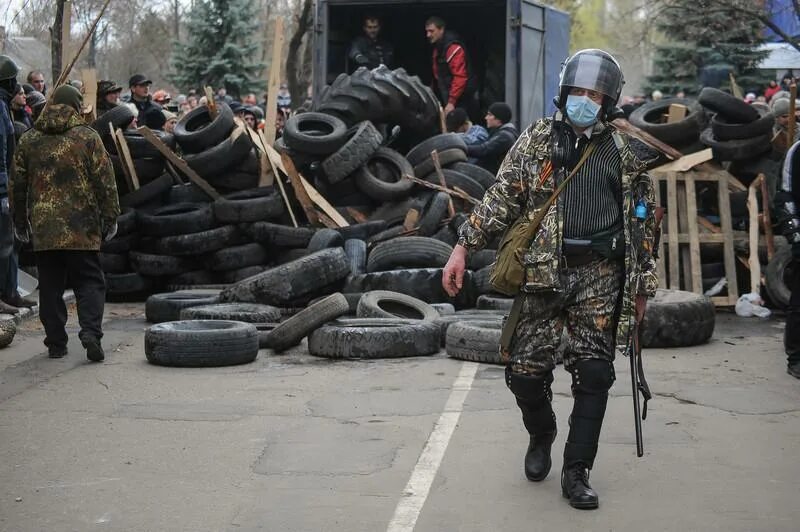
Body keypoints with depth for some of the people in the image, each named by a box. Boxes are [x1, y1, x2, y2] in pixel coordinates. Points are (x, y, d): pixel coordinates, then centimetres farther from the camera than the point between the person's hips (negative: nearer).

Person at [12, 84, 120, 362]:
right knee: (90, 282, 4)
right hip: (82, 229, -2)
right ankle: (90, 332, -14)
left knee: (50, 286, 10)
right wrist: (111, 217, 4)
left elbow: (18, 185, 12)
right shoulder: (87, 136, -2)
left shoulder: (29, 139, 7)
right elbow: (105, 181, -4)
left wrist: (21, 222, 20)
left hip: (43, 228, 2)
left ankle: (56, 342, 11)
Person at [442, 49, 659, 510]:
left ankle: (577, 472, 8)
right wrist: (464, 247, -5)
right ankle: (542, 435, 31)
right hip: (543, 272, 0)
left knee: (594, 374, -4)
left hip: (600, 276, 0)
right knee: (526, 369, 0)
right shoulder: (538, 139, 5)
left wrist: (643, 286, 9)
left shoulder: (628, 152, 6)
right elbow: (502, 197, 3)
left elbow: (644, 220, 10)